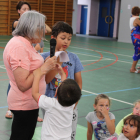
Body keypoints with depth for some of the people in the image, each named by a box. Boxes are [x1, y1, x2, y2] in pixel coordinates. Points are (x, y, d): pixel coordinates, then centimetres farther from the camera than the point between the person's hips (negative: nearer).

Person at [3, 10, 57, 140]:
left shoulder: (25, 44, 9)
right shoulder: (18, 46, -22)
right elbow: (23, 85, -25)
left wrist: (47, 65, 1)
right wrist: (44, 68, -20)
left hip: (30, 103, 10)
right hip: (24, 105, -10)